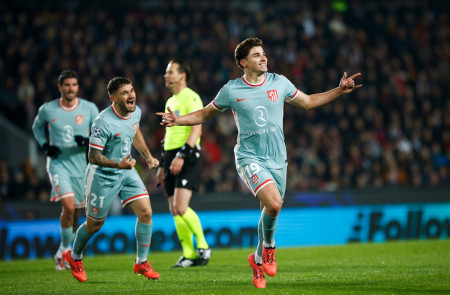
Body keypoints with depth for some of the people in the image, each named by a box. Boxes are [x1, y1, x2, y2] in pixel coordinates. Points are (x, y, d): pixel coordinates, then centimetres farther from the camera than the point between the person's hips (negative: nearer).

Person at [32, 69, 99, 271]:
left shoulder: (89, 109, -2)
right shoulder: (47, 110, -3)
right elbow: (37, 126, 17)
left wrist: (88, 141, -17)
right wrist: (45, 145, 0)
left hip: (80, 164, 3)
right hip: (58, 163, -3)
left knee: (76, 211, 10)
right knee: (68, 207, -21)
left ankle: (64, 253, 31)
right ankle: (64, 250, -4)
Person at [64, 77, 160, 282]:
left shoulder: (136, 112, -4)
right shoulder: (103, 122, -27)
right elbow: (93, 157, -24)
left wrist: (147, 156, 17)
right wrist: (119, 164, -36)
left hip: (126, 172, 6)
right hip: (103, 176, -6)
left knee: (145, 212, -8)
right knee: (95, 224, 8)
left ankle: (141, 263, 7)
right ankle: (74, 257, 37)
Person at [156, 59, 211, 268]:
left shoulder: (191, 98, -6)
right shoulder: (170, 102, 20)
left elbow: (196, 129, -16)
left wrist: (182, 155, -24)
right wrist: (162, 165, 23)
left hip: (188, 158, -8)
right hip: (171, 156, 8)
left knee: (181, 207, -18)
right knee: (174, 210, 4)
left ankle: (202, 246, -3)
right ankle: (189, 255, 9)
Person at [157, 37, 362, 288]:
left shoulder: (279, 83, 5)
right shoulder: (231, 90, -2)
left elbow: (308, 102, 18)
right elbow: (206, 114, 12)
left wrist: (339, 91, 10)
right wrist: (178, 120, -3)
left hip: (277, 159, 4)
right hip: (249, 157, -4)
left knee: (271, 211, 7)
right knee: (273, 204, -25)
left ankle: (258, 259, 32)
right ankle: (269, 245, 2)